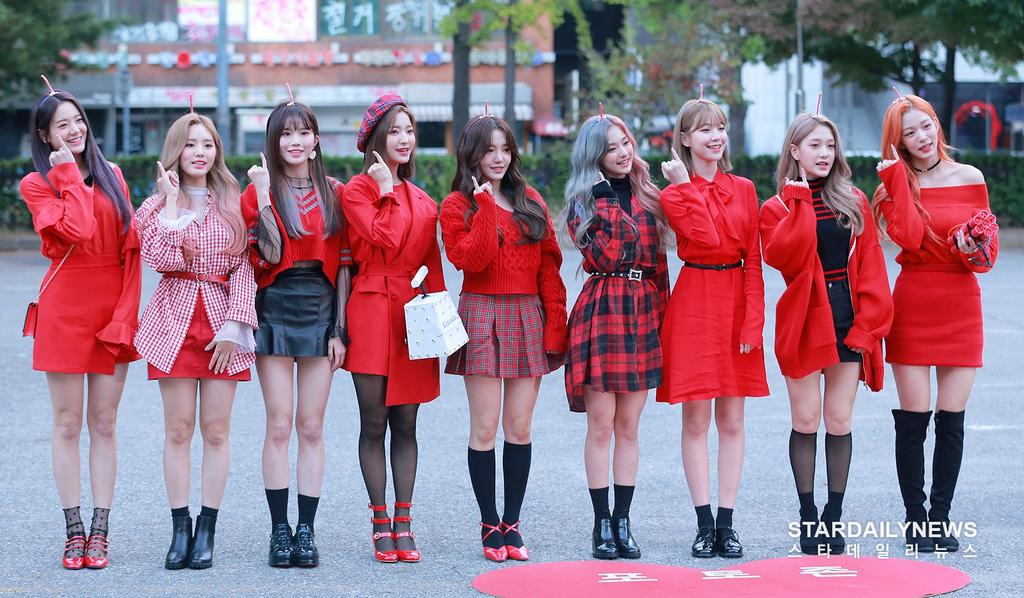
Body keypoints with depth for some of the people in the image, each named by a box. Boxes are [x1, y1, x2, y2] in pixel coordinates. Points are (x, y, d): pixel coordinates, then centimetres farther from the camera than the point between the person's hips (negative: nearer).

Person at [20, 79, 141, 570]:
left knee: (104, 424, 4)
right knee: (68, 425, 1)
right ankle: (74, 533, 5)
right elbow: (78, 231, -18)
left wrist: (127, 311, -4)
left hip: (114, 311, 3)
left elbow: (130, 249, 6)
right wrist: (70, 175, -9)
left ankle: (100, 532, 8)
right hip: (65, 312, -3)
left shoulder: (112, 176, 11)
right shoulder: (37, 185, 0)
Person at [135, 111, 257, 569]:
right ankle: (180, 529, 6)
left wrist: (235, 324, -7)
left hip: (224, 321, 0)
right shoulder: (157, 206, 5)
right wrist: (172, 200, -11)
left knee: (216, 430, 1)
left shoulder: (233, 204, 7)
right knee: (178, 429, 0)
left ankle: (206, 531, 6)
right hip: (175, 320, 0)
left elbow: (246, 266, 2)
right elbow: (163, 259, -13)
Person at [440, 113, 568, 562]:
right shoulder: (457, 206, 2)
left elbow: (549, 267, 10)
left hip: (528, 318, 3)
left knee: (520, 428, 4)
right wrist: (486, 205, -13)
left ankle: (512, 523, 10)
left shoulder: (531, 202, 12)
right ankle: (490, 525, 5)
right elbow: (470, 258, -14)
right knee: (485, 427, -3)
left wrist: (555, 324, 2)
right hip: (482, 316, -3)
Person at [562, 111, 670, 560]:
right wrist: (610, 198, -13)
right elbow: (608, 255, -14)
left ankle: (622, 521, 10)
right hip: (602, 308, -4)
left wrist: (663, 312, 8)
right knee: (601, 425, -1)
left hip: (644, 310, 4)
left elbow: (658, 260, 14)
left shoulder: (647, 196, 13)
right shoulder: (585, 201, 1)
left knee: (628, 426, 6)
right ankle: (602, 523, 5)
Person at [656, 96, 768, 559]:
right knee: (696, 421, -1)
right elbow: (707, 237, -17)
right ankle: (705, 524, 4)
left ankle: (727, 522, 9)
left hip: (737, 307, 3)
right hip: (694, 306, -3)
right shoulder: (674, 194, 0)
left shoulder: (743, 190, 9)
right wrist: (687, 185, -12)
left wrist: (753, 321, -5)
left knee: (732, 422, 4)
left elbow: (753, 259, 4)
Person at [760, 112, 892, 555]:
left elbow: (871, 265, 4)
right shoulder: (778, 208, 3)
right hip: (804, 320, -2)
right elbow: (781, 255, -17)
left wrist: (869, 320, -7)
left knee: (840, 420, 3)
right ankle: (808, 517, 11)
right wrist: (800, 201, -13)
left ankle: (834, 517, 11)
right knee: (806, 420, 1)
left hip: (849, 319, 2)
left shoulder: (854, 202, 9)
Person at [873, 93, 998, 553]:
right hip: (913, 308, -2)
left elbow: (989, 242, 12)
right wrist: (900, 179, -12)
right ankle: (915, 519, 8)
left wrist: (976, 246, -10)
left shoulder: (970, 178, 6)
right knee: (913, 419, -1)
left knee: (952, 420, 3)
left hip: (961, 308, 2)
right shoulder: (895, 185, 2)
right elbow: (910, 238, -16)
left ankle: (941, 517, 12)